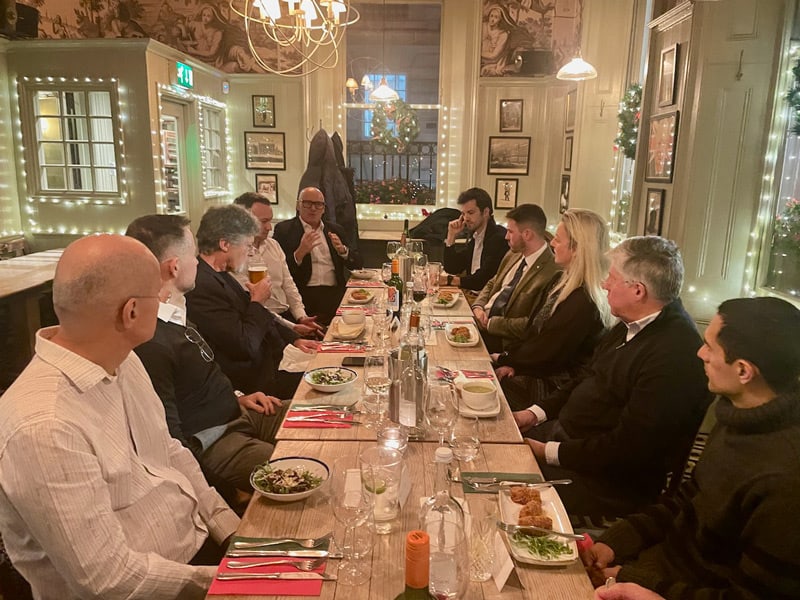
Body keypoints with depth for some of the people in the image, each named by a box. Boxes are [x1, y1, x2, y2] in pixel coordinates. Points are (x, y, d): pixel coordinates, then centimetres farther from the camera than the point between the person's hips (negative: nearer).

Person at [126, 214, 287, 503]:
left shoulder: (175, 313, 5)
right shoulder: (148, 343, -26)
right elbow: (171, 444, -23)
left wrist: (236, 397, 11)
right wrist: (227, 489, -18)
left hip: (235, 415, 10)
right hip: (209, 444, -10)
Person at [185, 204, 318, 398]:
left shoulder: (221, 276, 8)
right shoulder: (201, 287, -24)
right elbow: (246, 346, -24)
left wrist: (294, 339, 6)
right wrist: (257, 301, -10)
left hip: (267, 359, 10)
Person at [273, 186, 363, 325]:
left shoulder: (335, 230, 19)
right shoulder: (284, 229, 7)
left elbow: (358, 264, 16)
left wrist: (342, 250, -3)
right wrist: (300, 252, -17)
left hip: (335, 292, 5)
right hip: (304, 293, -4)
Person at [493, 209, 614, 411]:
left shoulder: (583, 302, -26)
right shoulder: (567, 282, 6)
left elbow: (546, 354, -20)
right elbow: (534, 331, 10)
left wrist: (504, 359, -5)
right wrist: (512, 361, -3)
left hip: (555, 387, -9)